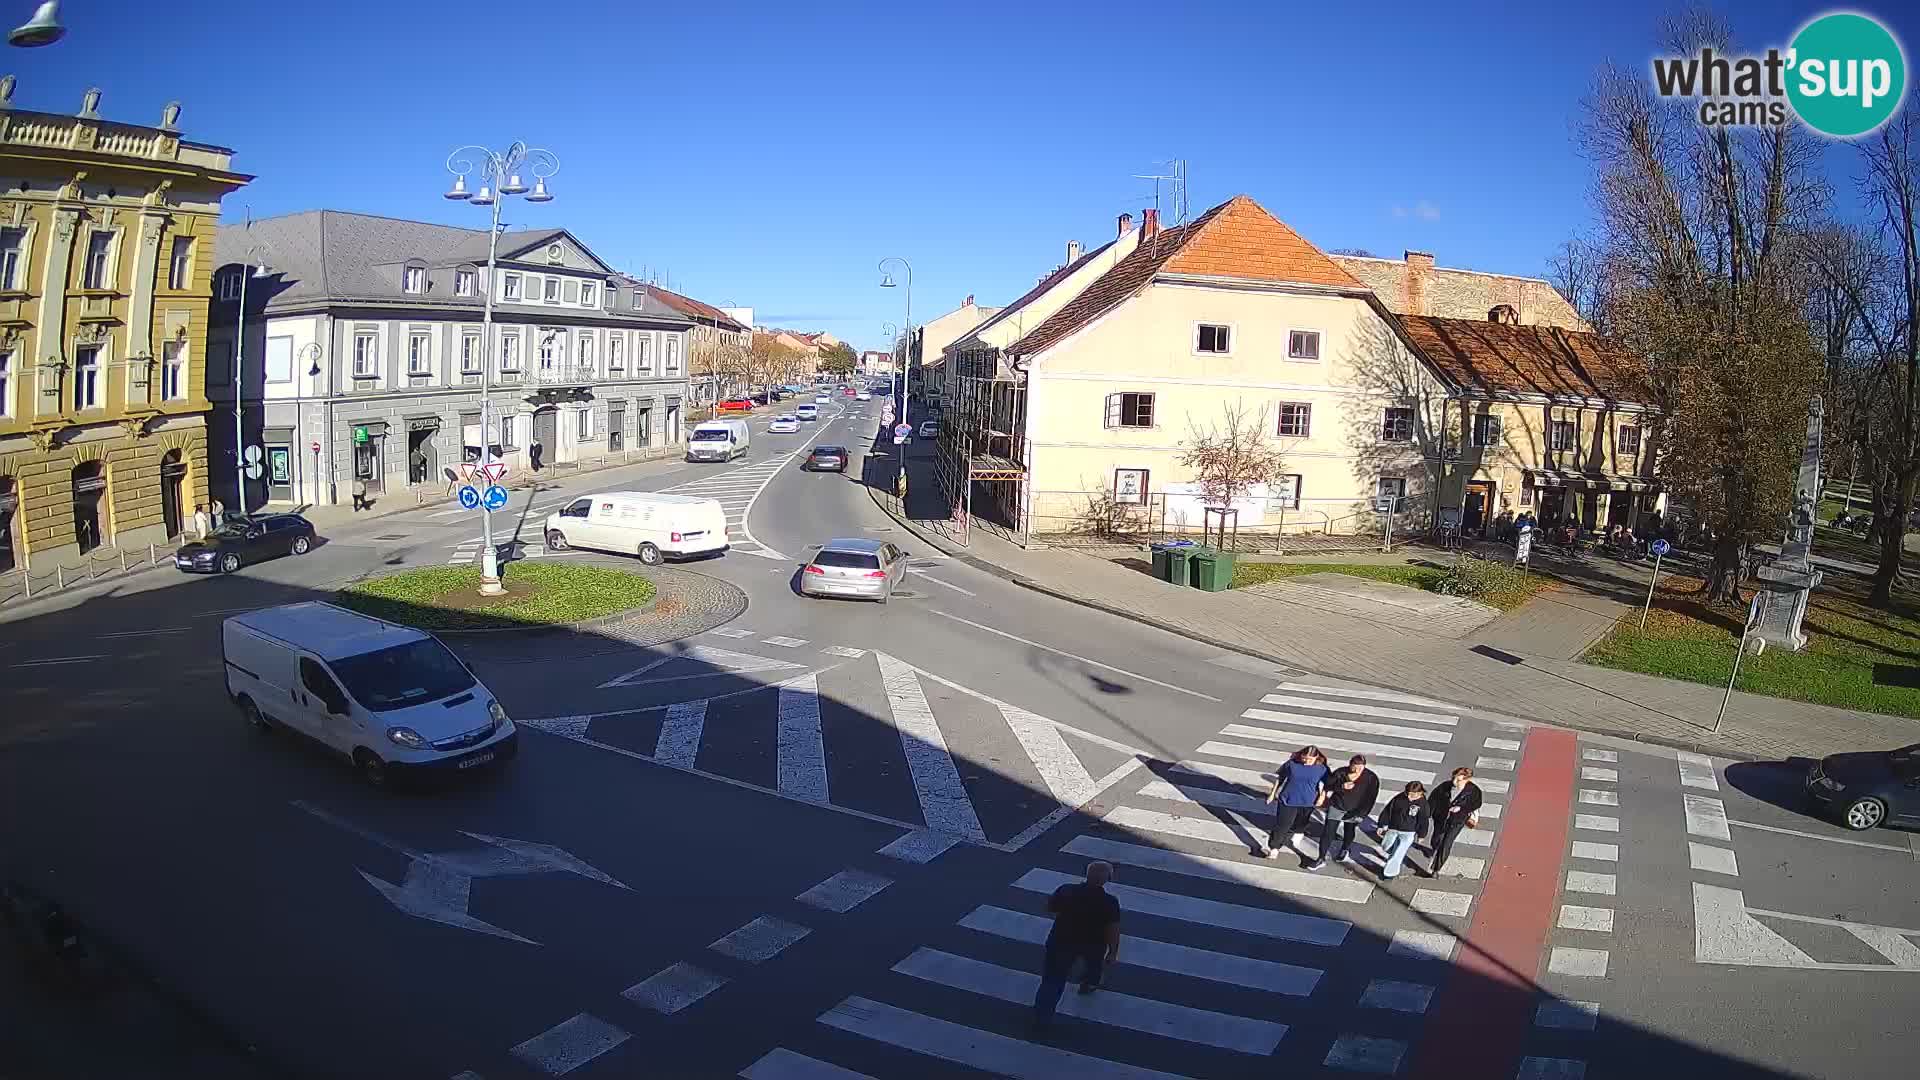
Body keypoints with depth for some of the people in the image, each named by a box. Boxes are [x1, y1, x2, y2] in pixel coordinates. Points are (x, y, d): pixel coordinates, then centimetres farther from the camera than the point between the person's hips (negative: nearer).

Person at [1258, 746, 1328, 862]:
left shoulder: (1322, 769, -11)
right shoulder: (1292, 764, -11)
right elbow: (1280, 778, 1)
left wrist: (1323, 796, -8)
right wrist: (1273, 793, 6)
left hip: (1307, 804, 1)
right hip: (1288, 800, -1)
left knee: (1300, 824, 21)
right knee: (1281, 825, -3)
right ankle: (1273, 848, 9)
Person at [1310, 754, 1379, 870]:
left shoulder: (1371, 778, -18)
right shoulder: (1341, 773, -17)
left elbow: (1370, 799, -12)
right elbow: (1327, 785, -8)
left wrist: (1361, 814, -15)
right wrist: (1341, 787, -25)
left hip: (1354, 812, 1)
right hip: (1336, 807, 0)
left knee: (1349, 833, 20)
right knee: (1327, 832, -3)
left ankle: (1344, 853, 46)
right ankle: (1322, 859, 7)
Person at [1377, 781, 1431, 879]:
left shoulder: (1423, 804, -16)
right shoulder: (1399, 798, -11)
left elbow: (1423, 821, -5)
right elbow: (1387, 811, -2)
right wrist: (1382, 825, 3)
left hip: (1408, 833, -4)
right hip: (1392, 829, 4)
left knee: (1397, 854, -2)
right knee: (1385, 847, 18)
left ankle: (1390, 873, 17)